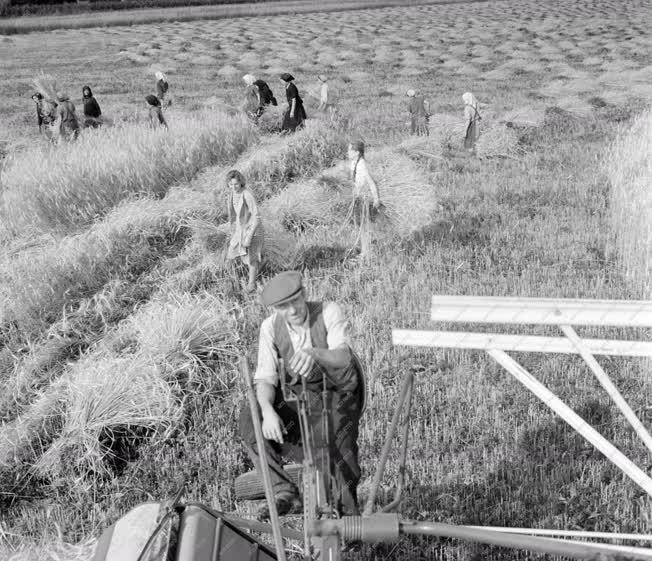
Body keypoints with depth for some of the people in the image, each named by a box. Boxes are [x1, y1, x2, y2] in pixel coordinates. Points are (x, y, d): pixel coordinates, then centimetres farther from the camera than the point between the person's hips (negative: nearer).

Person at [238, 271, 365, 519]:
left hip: (338, 398, -3)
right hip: (298, 405, 3)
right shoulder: (270, 327, -6)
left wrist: (314, 354, -57)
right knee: (250, 415, -22)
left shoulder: (329, 312, -16)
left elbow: (343, 357, -33)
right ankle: (284, 492, -21)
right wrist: (268, 411, -32)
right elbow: (265, 378, -10)